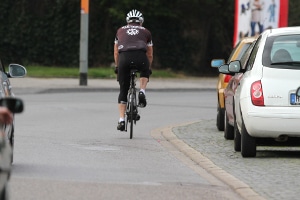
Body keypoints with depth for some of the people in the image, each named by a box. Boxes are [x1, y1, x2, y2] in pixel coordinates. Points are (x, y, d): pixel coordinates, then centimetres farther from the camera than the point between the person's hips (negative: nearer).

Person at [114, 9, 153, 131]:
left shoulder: (121, 31, 31)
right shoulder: (146, 32, 29)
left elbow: (116, 52, 36)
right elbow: (150, 54, 34)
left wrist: (117, 67, 48)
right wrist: (148, 68, 49)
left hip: (124, 57, 1)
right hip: (140, 56, -1)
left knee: (123, 91, 13)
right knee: (144, 73, 35)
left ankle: (121, 120, 6)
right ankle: (142, 92, 8)